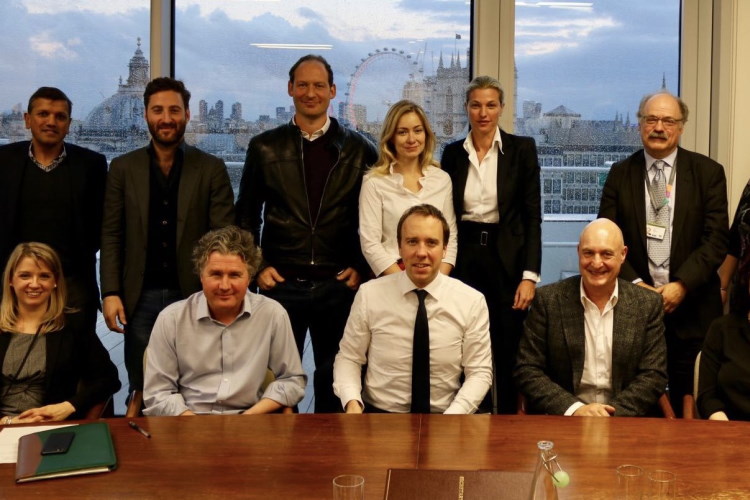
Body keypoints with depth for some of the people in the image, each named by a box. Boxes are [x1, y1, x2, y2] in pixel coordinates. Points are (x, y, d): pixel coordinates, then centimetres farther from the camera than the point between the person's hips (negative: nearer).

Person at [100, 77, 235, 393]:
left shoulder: (211, 169, 2)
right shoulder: (123, 168, 7)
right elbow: (111, 234, 5)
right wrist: (111, 292, -4)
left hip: (193, 296, -1)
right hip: (140, 298, 1)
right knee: (142, 392, 8)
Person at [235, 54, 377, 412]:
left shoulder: (358, 150, 4)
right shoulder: (265, 147, 5)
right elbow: (246, 215, 9)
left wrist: (361, 268, -1)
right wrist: (257, 267, 0)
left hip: (338, 285, 0)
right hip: (280, 284, 0)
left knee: (335, 378, 9)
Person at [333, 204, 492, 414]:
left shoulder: (472, 301, -2)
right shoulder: (369, 295, -1)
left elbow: (479, 371, 1)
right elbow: (348, 358, 5)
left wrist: (451, 418, -15)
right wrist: (352, 403, -13)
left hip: (444, 415, 1)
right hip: (379, 416, 0)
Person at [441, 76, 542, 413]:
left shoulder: (522, 149, -1)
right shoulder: (453, 153, 7)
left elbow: (533, 216, -4)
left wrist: (530, 275, -10)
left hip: (507, 259, -2)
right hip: (464, 259, 2)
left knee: (508, 354, 3)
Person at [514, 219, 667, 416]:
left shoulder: (648, 304, 3)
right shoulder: (547, 300, -1)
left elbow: (654, 375, 2)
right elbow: (527, 371, -2)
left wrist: (614, 412, -13)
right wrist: (574, 409, -15)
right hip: (562, 419, 0)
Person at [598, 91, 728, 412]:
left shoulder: (708, 172, 3)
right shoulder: (620, 173, 6)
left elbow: (716, 238, -2)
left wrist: (682, 285, -13)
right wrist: (635, 284, -10)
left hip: (692, 306, 0)